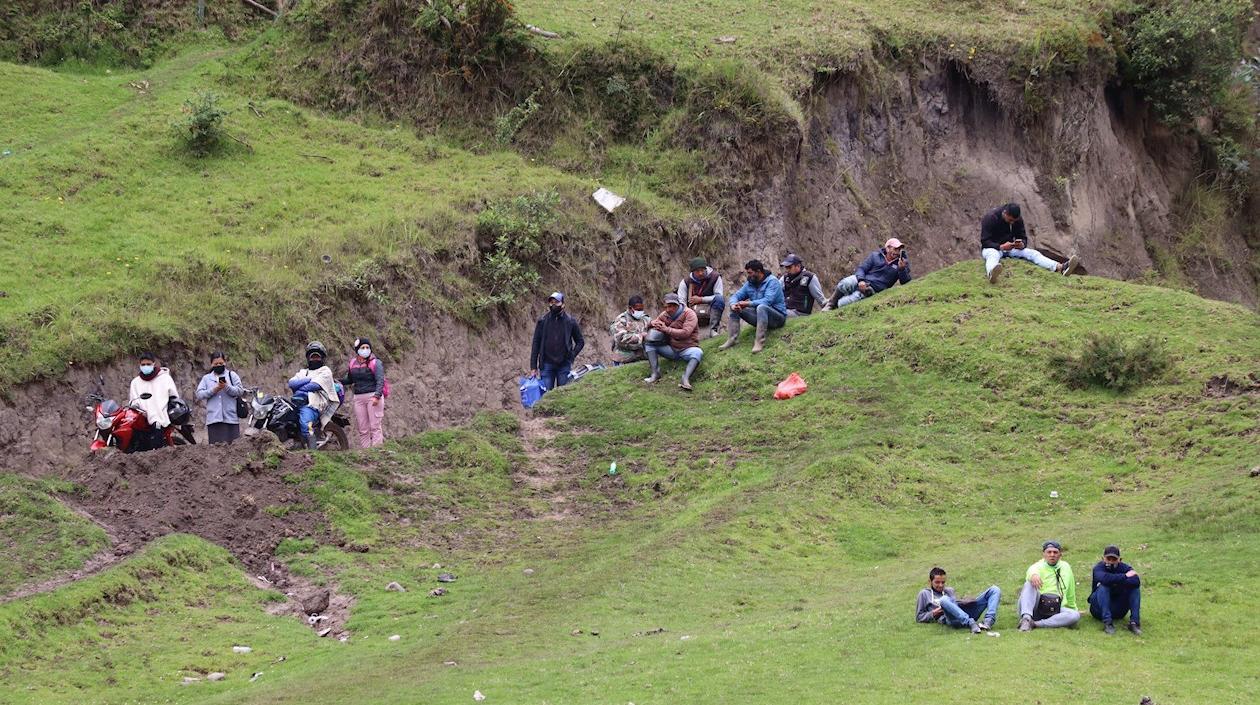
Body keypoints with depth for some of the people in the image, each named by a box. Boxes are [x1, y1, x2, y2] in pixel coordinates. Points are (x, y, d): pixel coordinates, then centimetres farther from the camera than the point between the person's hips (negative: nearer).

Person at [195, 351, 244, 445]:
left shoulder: (232, 375, 11)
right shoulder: (206, 378, 15)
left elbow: (240, 391, 0)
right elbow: (199, 394, 4)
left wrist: (227, 387, -16)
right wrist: (213, 390, -11)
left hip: (230, 418, -1)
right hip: (213, 418, 1)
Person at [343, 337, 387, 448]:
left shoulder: (375, 363, -3)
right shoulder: (352, 364, 12)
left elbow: (380, 381, -11)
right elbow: (349, 380, 24)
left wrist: (377, 396, -24)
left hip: (373, 396, -5)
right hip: (358, 398, 5)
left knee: (375, 426, -7)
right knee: (362, 429, 5)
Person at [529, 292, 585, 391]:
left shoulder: (570, 321, 4)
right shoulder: (542, 321, 3)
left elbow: (580, 342, 13)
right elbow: (536, 344, 4)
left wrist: (572, 356, -2)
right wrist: (533, 367, 0)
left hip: (564, 365, 0)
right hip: (547, 364, 0)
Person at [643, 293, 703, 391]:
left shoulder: (689, 314, -11)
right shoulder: (665, 314, 5)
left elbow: (685, 333, -23)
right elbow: (650, 324, 13)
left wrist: (666, 329, -20)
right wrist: (653, 323, -13)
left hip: (687, 349, -5)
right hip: (671, 349, 5)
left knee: (698, 353, -37)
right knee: (649, 344, -10)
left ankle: (686, 378, -54)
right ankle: (655, 373, -22)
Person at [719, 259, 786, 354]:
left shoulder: (772, 281, -14)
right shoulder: (749, 283, 8)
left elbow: (767, 301, -27)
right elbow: (737, 296, 6)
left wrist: (748, 303, -27)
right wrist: (733, 304, -18)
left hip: (778, 317, -7)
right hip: (759, 315, 7)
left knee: (761, 307, -38)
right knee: (735, 308, -5)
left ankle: (760, 342, -42)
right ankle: (731, 339, -14)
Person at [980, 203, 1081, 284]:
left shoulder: (1018, 220, -2)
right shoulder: (990, 218, -18)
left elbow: (1023, 237, 4)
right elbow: (985, 241, -20)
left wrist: (1022, 244, -22)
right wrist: (1001, 247, -35)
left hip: (1010, 248, 6)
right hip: (993, 248, -6)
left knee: (1033, 253, -16)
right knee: (993, 255, -43)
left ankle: (1061, 267, -38)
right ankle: (992, 274, -82)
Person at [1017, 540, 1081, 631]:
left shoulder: (1065, 567, 17)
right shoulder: (1039, 566, 1)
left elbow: (1070, 593, 28)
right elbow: (1032, 570, -26)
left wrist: (1073, 609, 37)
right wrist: (1033, 575, -51)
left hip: (1055, 610, 3)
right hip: (1035, 609, -3)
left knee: (1075, 616, -26)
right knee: (1029, 584, -28)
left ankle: (1036, 624, -31)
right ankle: (1026, 618, -45)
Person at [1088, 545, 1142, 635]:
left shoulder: (1124, 568, -3)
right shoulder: (1098, 568, -11)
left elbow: (1136, 582, -24)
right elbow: (1104, 578, -37)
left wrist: (1116, 581, -29)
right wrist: (1125, 576, -28)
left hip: (1119, 610, 3)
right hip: (1099, 609, -3)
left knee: (1135, 587, -16)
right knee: (1103, 586, -29)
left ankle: (1134, 622, -24)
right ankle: (1107, 623, -36)